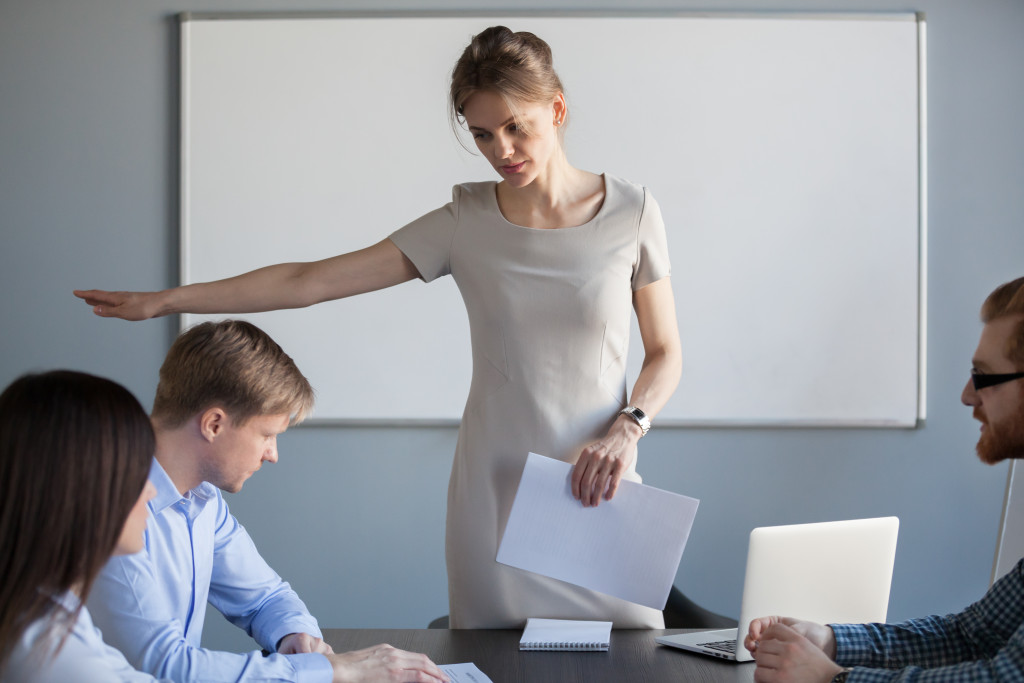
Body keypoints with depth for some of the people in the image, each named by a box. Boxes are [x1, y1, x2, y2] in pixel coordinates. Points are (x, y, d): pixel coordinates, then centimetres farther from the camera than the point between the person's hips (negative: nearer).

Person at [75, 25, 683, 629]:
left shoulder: (632, 214, -2)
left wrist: (628, 427, -14)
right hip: (495, 490, 1)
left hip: (599, 487, -1)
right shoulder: (466, 222, 0)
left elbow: (666, 354, 6)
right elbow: (308, 282, 0)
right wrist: (164, 301, -1)